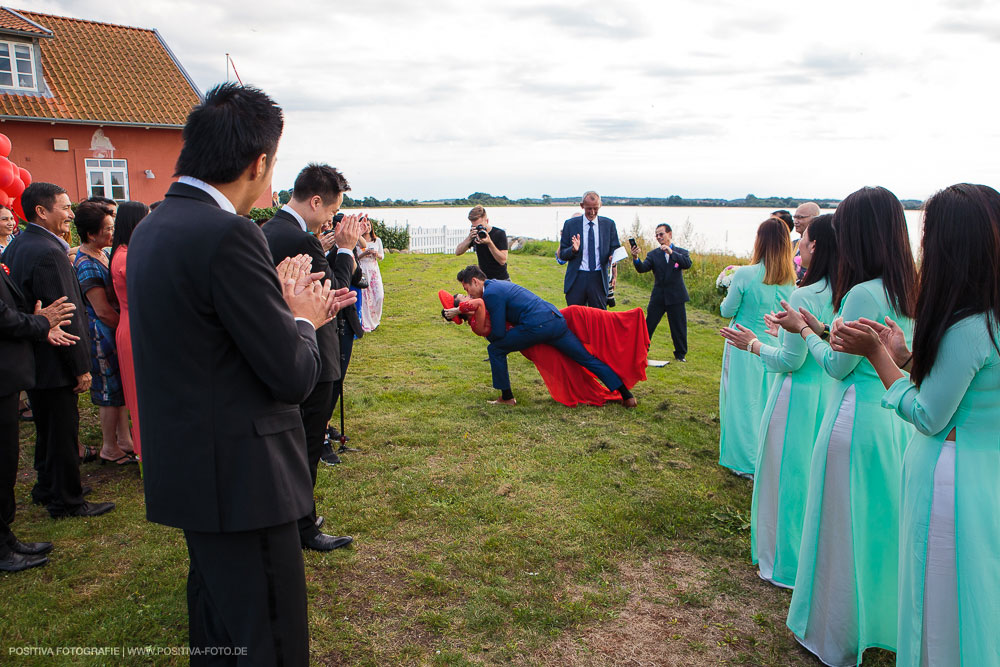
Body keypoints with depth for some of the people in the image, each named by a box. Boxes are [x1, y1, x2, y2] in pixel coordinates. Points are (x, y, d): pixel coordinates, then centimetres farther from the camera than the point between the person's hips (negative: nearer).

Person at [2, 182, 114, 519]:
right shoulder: (48, 252, -23)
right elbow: (65, 316, -23)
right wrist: (81, 367, -19)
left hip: (32, 359, 10)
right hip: (54, 363, -10)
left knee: (48, 427, 22)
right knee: (62, 431, 2)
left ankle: (47, 488, 37)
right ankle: (66, 501, 15)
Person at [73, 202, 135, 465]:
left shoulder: (103, 254, 9)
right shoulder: (87, 265, -19)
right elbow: (103, 310, -19)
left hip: (115, 330, 9)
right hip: (102, 335, -9)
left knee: (121, 387, 15)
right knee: (111, 391, 2)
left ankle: (124, 438, 26)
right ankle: (110, 448, 15)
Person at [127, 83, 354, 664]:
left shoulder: (152, 227, 8)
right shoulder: (228, 234, -22)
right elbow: (293, 376, -20)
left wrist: (289, 310, 11)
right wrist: (302, 320, -1)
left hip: (187, 468, 10)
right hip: (241, 479, -10)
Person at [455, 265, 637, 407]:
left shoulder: (491, 294, -4)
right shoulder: (499, 284, 25)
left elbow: (499, 333, -6)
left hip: (537, 326, -9)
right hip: (556, 319, 9)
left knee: (496, 350, 5)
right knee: (587, 359, 10)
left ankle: (507, 398, 11)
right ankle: (626, 395, 9)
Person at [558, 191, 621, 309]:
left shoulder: (609, 224, 7)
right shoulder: (570, 224, 4)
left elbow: (615, 249, 8)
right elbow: (562, 255, 4)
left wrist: (612, 257, -15)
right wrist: (573, 250, -17)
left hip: (599, 279, 1)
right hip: (577, 278, -1)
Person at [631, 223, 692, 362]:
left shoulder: (681, 252, 4)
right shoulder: (653, 254, 5)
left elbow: (688, 264, -15)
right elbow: (642, 268, -9)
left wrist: (671, 252, -25)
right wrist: (635, 258, -30)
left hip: (676, 297, -1)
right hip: (658, 297, 1)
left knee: (679, 327, 6)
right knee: (648, 325, 4)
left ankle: (680, 354, 21)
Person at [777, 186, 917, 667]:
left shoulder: (864, 293, -22)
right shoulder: (907, 290, 5)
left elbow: (838, 366, -15)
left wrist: (804, 331, -1)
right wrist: (819, 327, 12)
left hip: (858, 419, -8)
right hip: (895, 416, 8)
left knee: (844, 524, 7)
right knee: (882, 519, 21)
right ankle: (882, 619, 39)